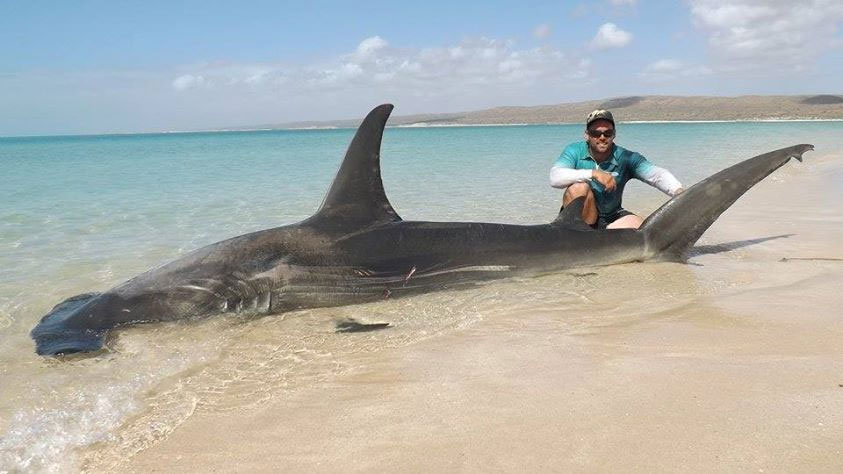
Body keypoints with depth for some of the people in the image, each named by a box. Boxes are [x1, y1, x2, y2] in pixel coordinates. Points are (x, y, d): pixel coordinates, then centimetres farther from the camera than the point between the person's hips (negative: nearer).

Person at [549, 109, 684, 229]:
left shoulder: (625, 158, -9)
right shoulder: (575, 151, -12)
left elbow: (656, 174, -23)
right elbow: (555, 178, -30)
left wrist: (678, 190, -43)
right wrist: (593, 173, -38)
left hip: (611, 218, 2)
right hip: (580, 217, -2)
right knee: (579, 187, -31)